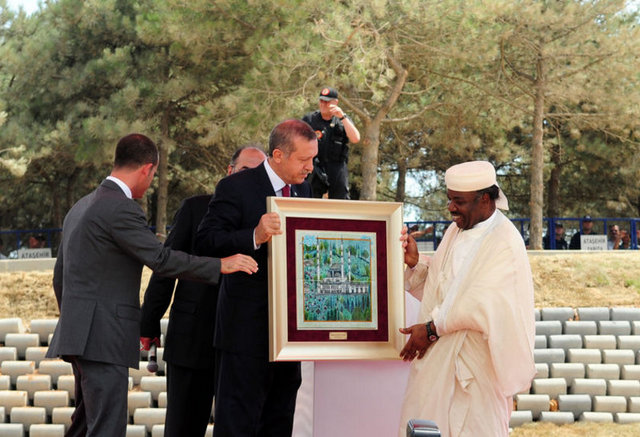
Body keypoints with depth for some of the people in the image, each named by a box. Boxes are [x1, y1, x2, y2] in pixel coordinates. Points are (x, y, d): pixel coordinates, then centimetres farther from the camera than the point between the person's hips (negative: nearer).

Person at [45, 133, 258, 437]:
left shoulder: (80, 207, 18)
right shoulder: (121, 208, -13)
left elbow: (60, 277, 23)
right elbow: (160, 259, -19)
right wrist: (221, 265, -13)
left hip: (79, 333, 10)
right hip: (104, 338, -10)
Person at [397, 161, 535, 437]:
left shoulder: (505, 243, -17)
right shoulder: (456, 231, 10)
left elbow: (480, 303, -24)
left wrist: (433, 328, -20)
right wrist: (415, 263, -3)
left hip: (475, 361, -8)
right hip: (437, 354, 8)